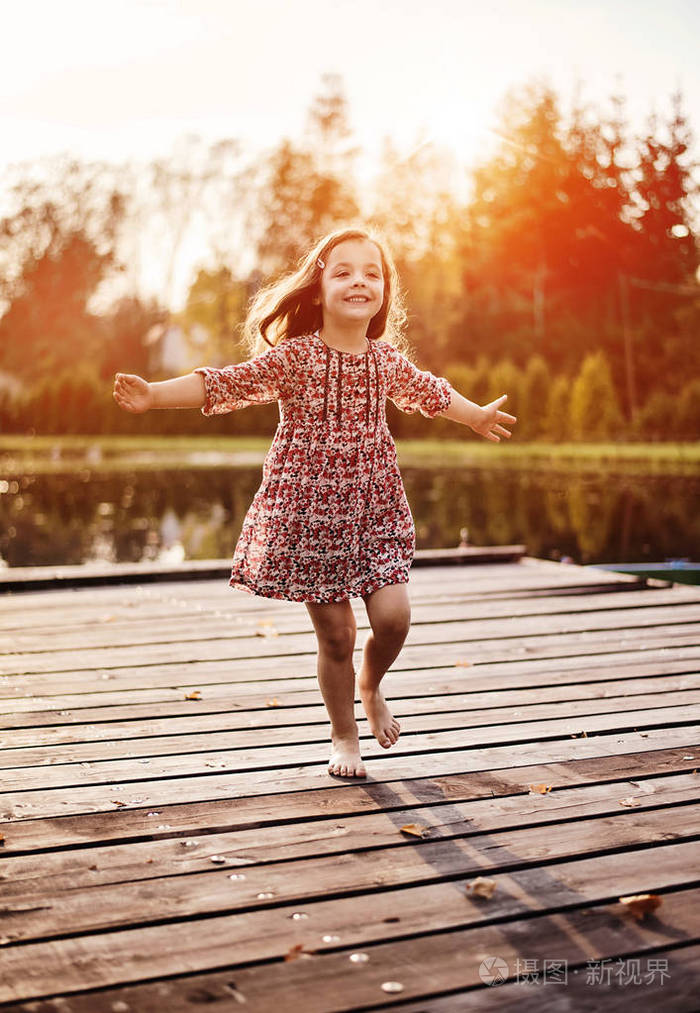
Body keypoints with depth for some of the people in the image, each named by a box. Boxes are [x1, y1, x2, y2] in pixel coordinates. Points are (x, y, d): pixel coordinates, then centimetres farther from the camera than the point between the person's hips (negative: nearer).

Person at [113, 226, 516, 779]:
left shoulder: (387, 358, 5)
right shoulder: (294, 357, -9)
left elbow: (429, 391, 24)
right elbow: (226, 383, -14)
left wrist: (477, 416, 39)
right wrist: (154, 393, -26)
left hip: (373, 508, 4)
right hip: (308, 510, -3)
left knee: (393, 615, -8)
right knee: (336, 634, 1)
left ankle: (371, 684, 27)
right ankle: (344, 737, 24)